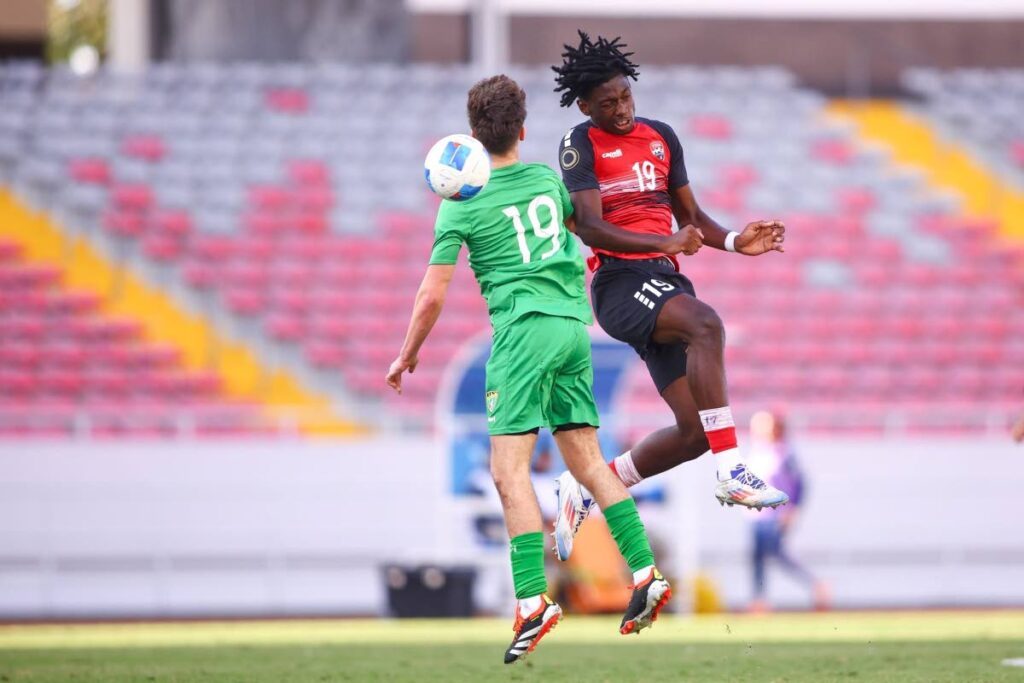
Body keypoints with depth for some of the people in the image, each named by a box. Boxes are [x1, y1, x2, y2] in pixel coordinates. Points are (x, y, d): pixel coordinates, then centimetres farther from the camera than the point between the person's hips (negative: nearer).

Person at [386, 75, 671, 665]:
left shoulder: (461, 204, -3)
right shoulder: (548, 178, 12)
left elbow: (433, 296, -2)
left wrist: (407, 355, 12)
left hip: (524, 329, -6)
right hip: (574, 325, 6)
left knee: (510, 467, -9)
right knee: (588, 459, 13)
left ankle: (534, 600, -21)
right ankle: (647, 575, 7)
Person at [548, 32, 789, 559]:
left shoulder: (661, 137, 18)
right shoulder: (581, 145, -2)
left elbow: (690, 215, 26)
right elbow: (590, 227, -14)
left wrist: (734, 242, 5)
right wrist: (666, 244, -27)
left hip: (665, 281, 7)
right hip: (620, 279, -7)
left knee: (694, 432, 0)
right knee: (706, 323, -36)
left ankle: (584, 488, 20)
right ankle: (731, 473, -39)